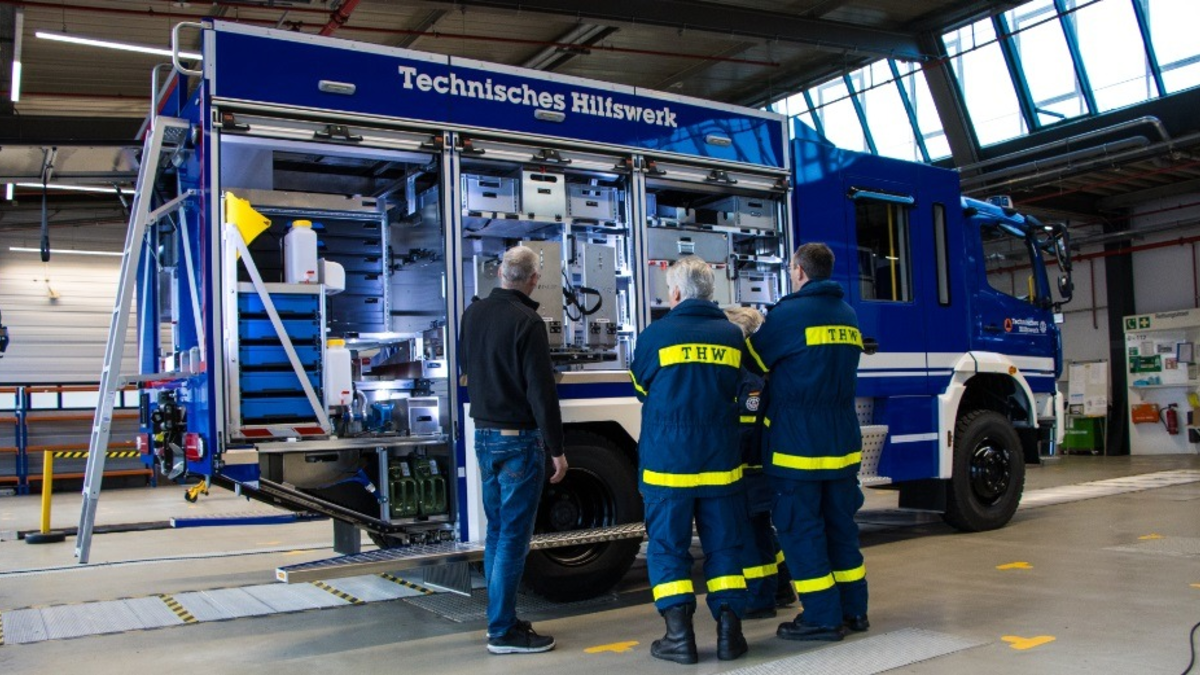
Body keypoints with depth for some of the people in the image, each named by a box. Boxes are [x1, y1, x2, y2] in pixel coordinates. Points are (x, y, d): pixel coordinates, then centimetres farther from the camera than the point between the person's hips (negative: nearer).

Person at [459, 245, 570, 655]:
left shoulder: (473, 314, 6)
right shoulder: (526, 323, -17)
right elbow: (542, 392, -17)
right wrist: (557, 449, -12)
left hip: (483, 435, 8)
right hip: (519, 440, -8)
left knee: (497, 532, 15)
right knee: (513, 536, -2)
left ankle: (501, 618, 24)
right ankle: (503, 631, 3)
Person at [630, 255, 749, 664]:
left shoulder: (656, 334, -7)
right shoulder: (732, 335, 3)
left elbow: (641, 388, 8)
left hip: (668, 461, -3)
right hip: (720, 460, 3)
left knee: (667, 546, 6)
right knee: (723, 545, 11)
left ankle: (679, 635, 5)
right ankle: (729, 632, 10)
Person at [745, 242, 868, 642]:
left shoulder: (790, 312, -11)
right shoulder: (848, 315, 12)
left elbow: (754, 361, -3)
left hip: (798, 442, -7)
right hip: (843, 442, 7)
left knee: (800, 528, 0)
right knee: (841, 525, 15)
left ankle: (823, 617, 4)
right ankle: (854, 609, 21)